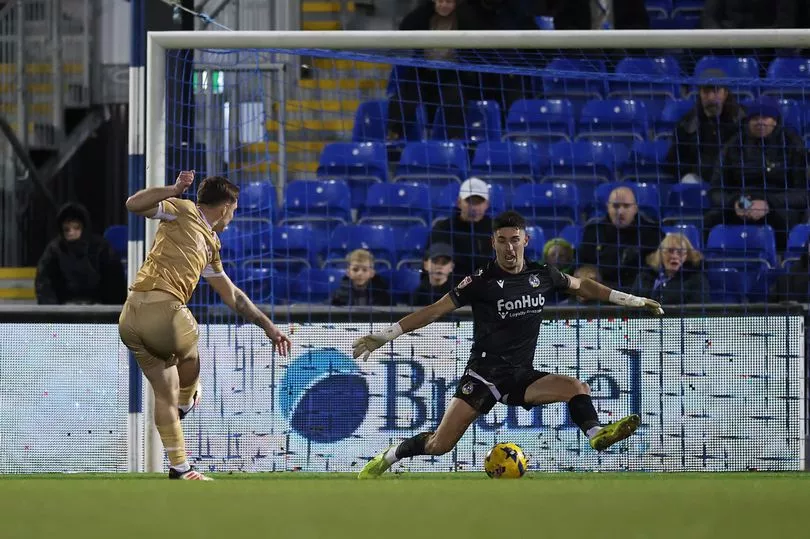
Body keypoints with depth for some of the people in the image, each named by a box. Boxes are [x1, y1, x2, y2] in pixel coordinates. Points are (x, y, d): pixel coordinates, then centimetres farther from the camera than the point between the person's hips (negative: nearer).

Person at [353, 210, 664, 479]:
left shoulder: (542, 276, 3)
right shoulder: (482, 281, -10)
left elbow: (581, 286, 22)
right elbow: (435, 310, -8)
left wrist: (635, 301, 26)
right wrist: (382, 337, -13)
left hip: (522, 377, 4)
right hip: (484, 375, -4)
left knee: (578, 388, -20)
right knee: (439, 446, -12)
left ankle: (596, 434, -41)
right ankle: (386, 459, 11)